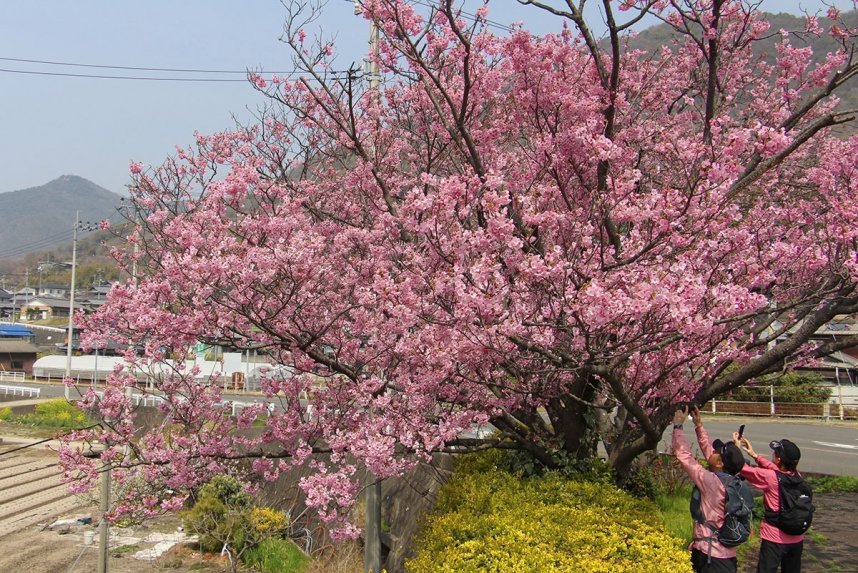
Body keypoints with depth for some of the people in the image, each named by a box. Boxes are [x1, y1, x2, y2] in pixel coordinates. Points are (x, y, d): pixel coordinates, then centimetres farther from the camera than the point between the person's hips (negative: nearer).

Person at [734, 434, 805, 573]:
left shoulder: (770, 477, -19)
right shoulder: (796, 475, -2)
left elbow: (741, 468, -9)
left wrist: (737, 447, 5)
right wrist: (754, 455, 19)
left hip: (774, 539, -6)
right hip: (796, 539, 6)